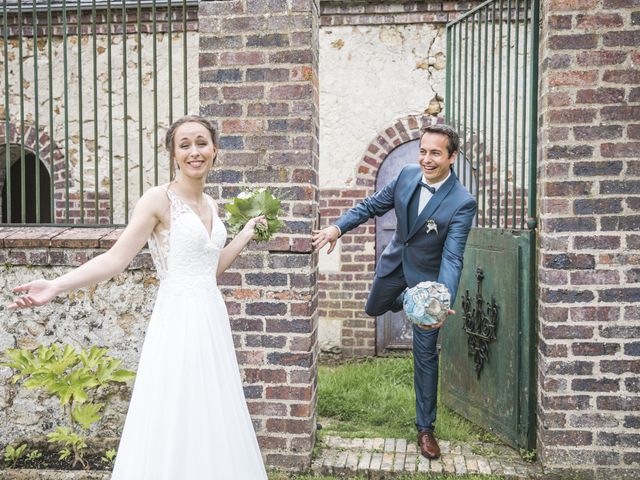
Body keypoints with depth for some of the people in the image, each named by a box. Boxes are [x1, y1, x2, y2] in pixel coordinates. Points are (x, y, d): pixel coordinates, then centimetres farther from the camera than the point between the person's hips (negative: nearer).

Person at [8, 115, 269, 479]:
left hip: (212, 319, 7)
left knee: (210, 421, 14)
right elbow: (116, 259, -15)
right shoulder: (159, 199, -9)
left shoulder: (211, 204, 11)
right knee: (174, 420, 0)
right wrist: (57, 286, -26)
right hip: (179, 320, -7)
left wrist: (247, 235, 18)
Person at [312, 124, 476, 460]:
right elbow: (374, 205, 0)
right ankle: (404, 300, 63)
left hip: (428, 278, -5)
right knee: (374, 309, 28)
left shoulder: (462, 203, -28)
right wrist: (338, 227, -11)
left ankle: (425, 427, 19)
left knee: (425, 353, 3)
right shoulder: (407, 175, -13)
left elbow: (452, 258, -31)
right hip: (394, 263, 5)